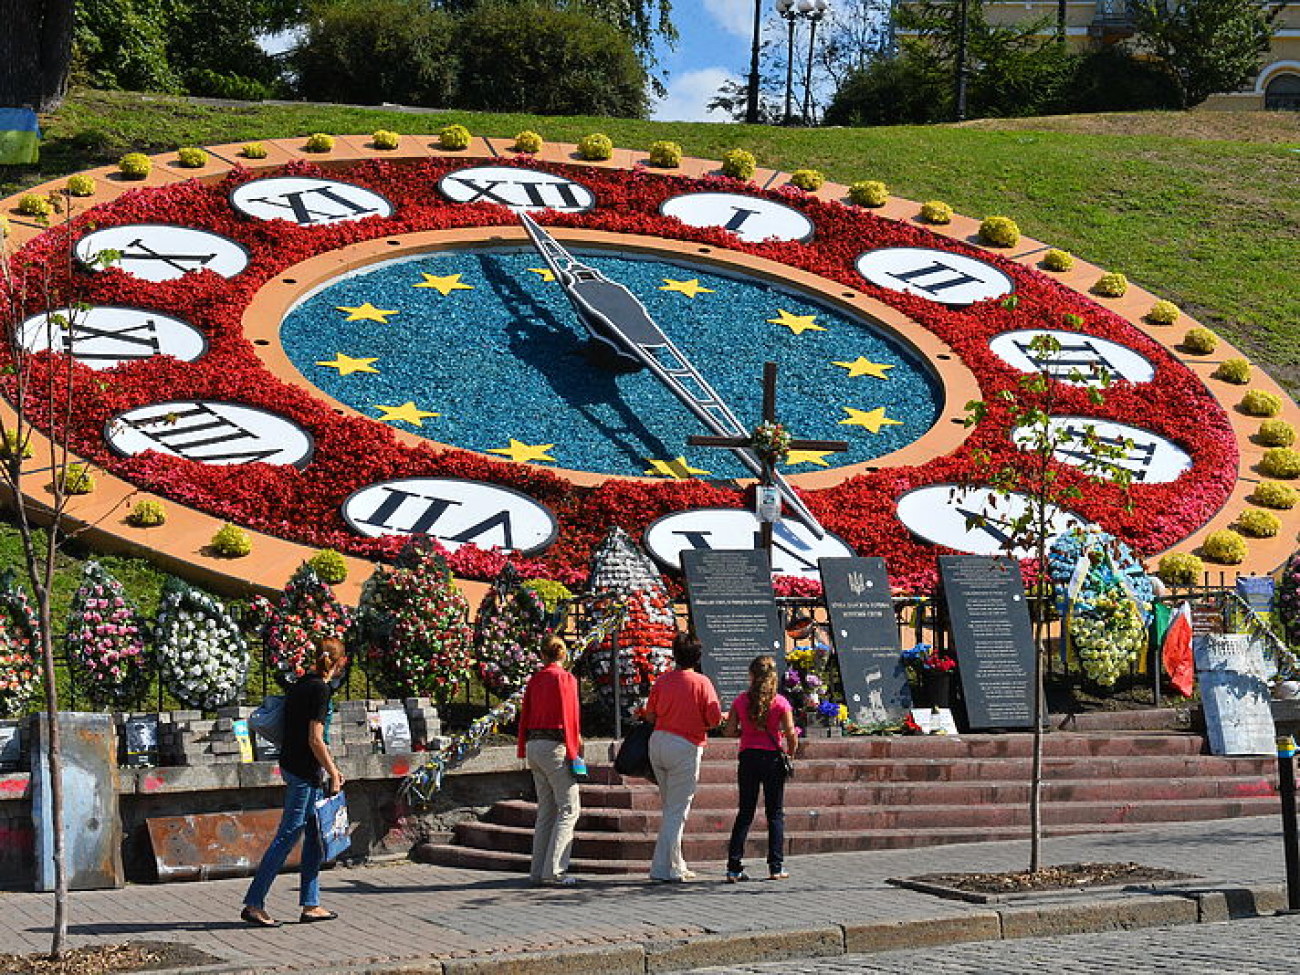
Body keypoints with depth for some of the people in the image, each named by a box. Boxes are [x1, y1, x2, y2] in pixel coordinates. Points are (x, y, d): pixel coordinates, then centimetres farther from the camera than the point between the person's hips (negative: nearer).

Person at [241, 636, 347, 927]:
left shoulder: (302, 684, 12)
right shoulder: (320, 689, -15)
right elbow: (315, 740, -18)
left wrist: (330, 768, 25)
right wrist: (333, 774, -11)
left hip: (291, 764, 9)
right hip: (304, 773, -9)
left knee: (315, 837, 12)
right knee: (287, 837, -6)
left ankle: (311, 905, 16)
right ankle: (254, 904, -3)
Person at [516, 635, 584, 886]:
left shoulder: (534, 680, 11)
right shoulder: (565, 678, -7)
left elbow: (524, 716, 13)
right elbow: (569, 717, -11)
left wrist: (524, 750, 19)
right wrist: (573, 751, -7)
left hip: (533, 745, 7)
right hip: (554, 745, -7)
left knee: (546, 809, 12)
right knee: (569, 808, -3)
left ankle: (538, 871, 11)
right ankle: (554, 870, -11)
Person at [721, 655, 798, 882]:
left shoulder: (741, 701, 0)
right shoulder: (780, 702, -6)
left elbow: (729, 731, -2)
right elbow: (791, 734, -10)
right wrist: (790, 753, 7)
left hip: (748, 758, 2)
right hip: (772, 758, -2)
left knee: (744, 813, 8)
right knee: (775, 813, 8)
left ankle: (734, 868, 3)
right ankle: (776, 867, 6)